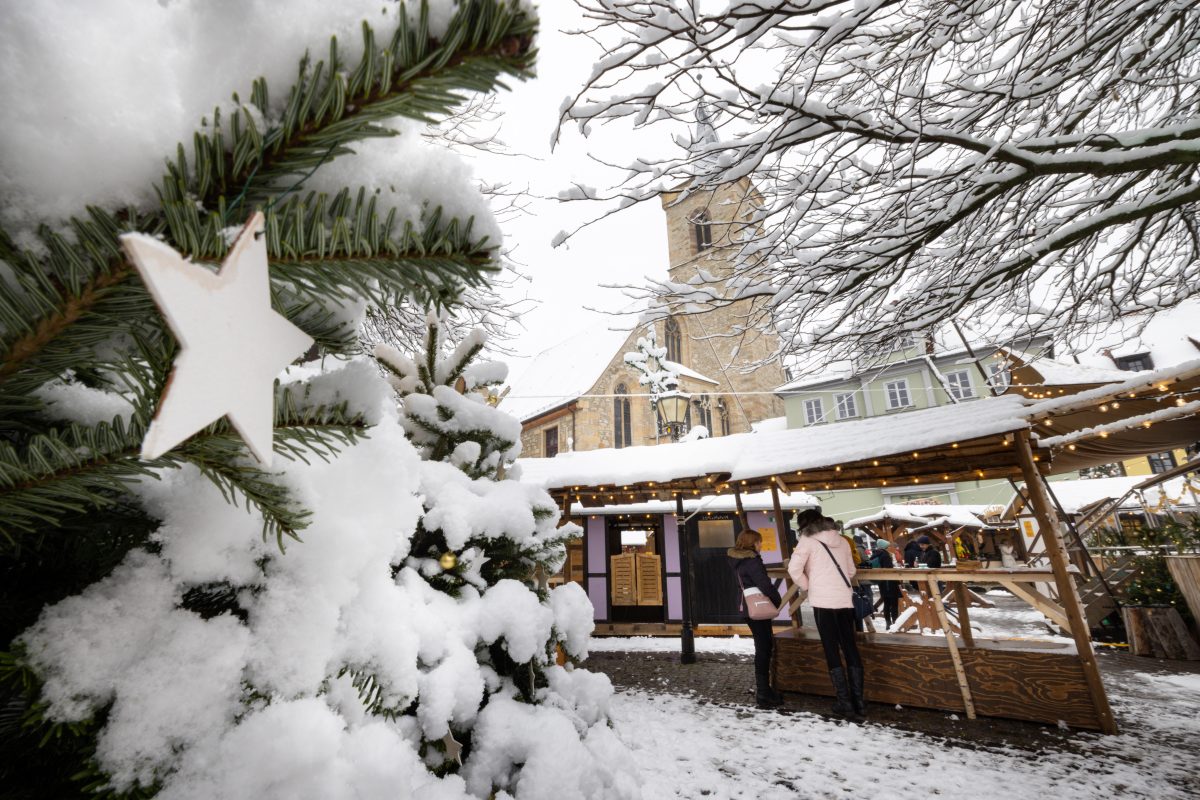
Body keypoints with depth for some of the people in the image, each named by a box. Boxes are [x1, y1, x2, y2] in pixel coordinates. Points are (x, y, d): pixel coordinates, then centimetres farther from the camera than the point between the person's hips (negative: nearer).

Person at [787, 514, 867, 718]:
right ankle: (858, 700, 15)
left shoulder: (808, 541, -3)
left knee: (832, 650, 4)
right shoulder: (842, 541, 13)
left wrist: (807, 586, 3)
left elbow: (794, 568, -14)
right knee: (850, 648, 12)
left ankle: (844, 701, 6)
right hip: (845, 600, 5)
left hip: (823, 601, -5)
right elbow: (851, 570, 21)